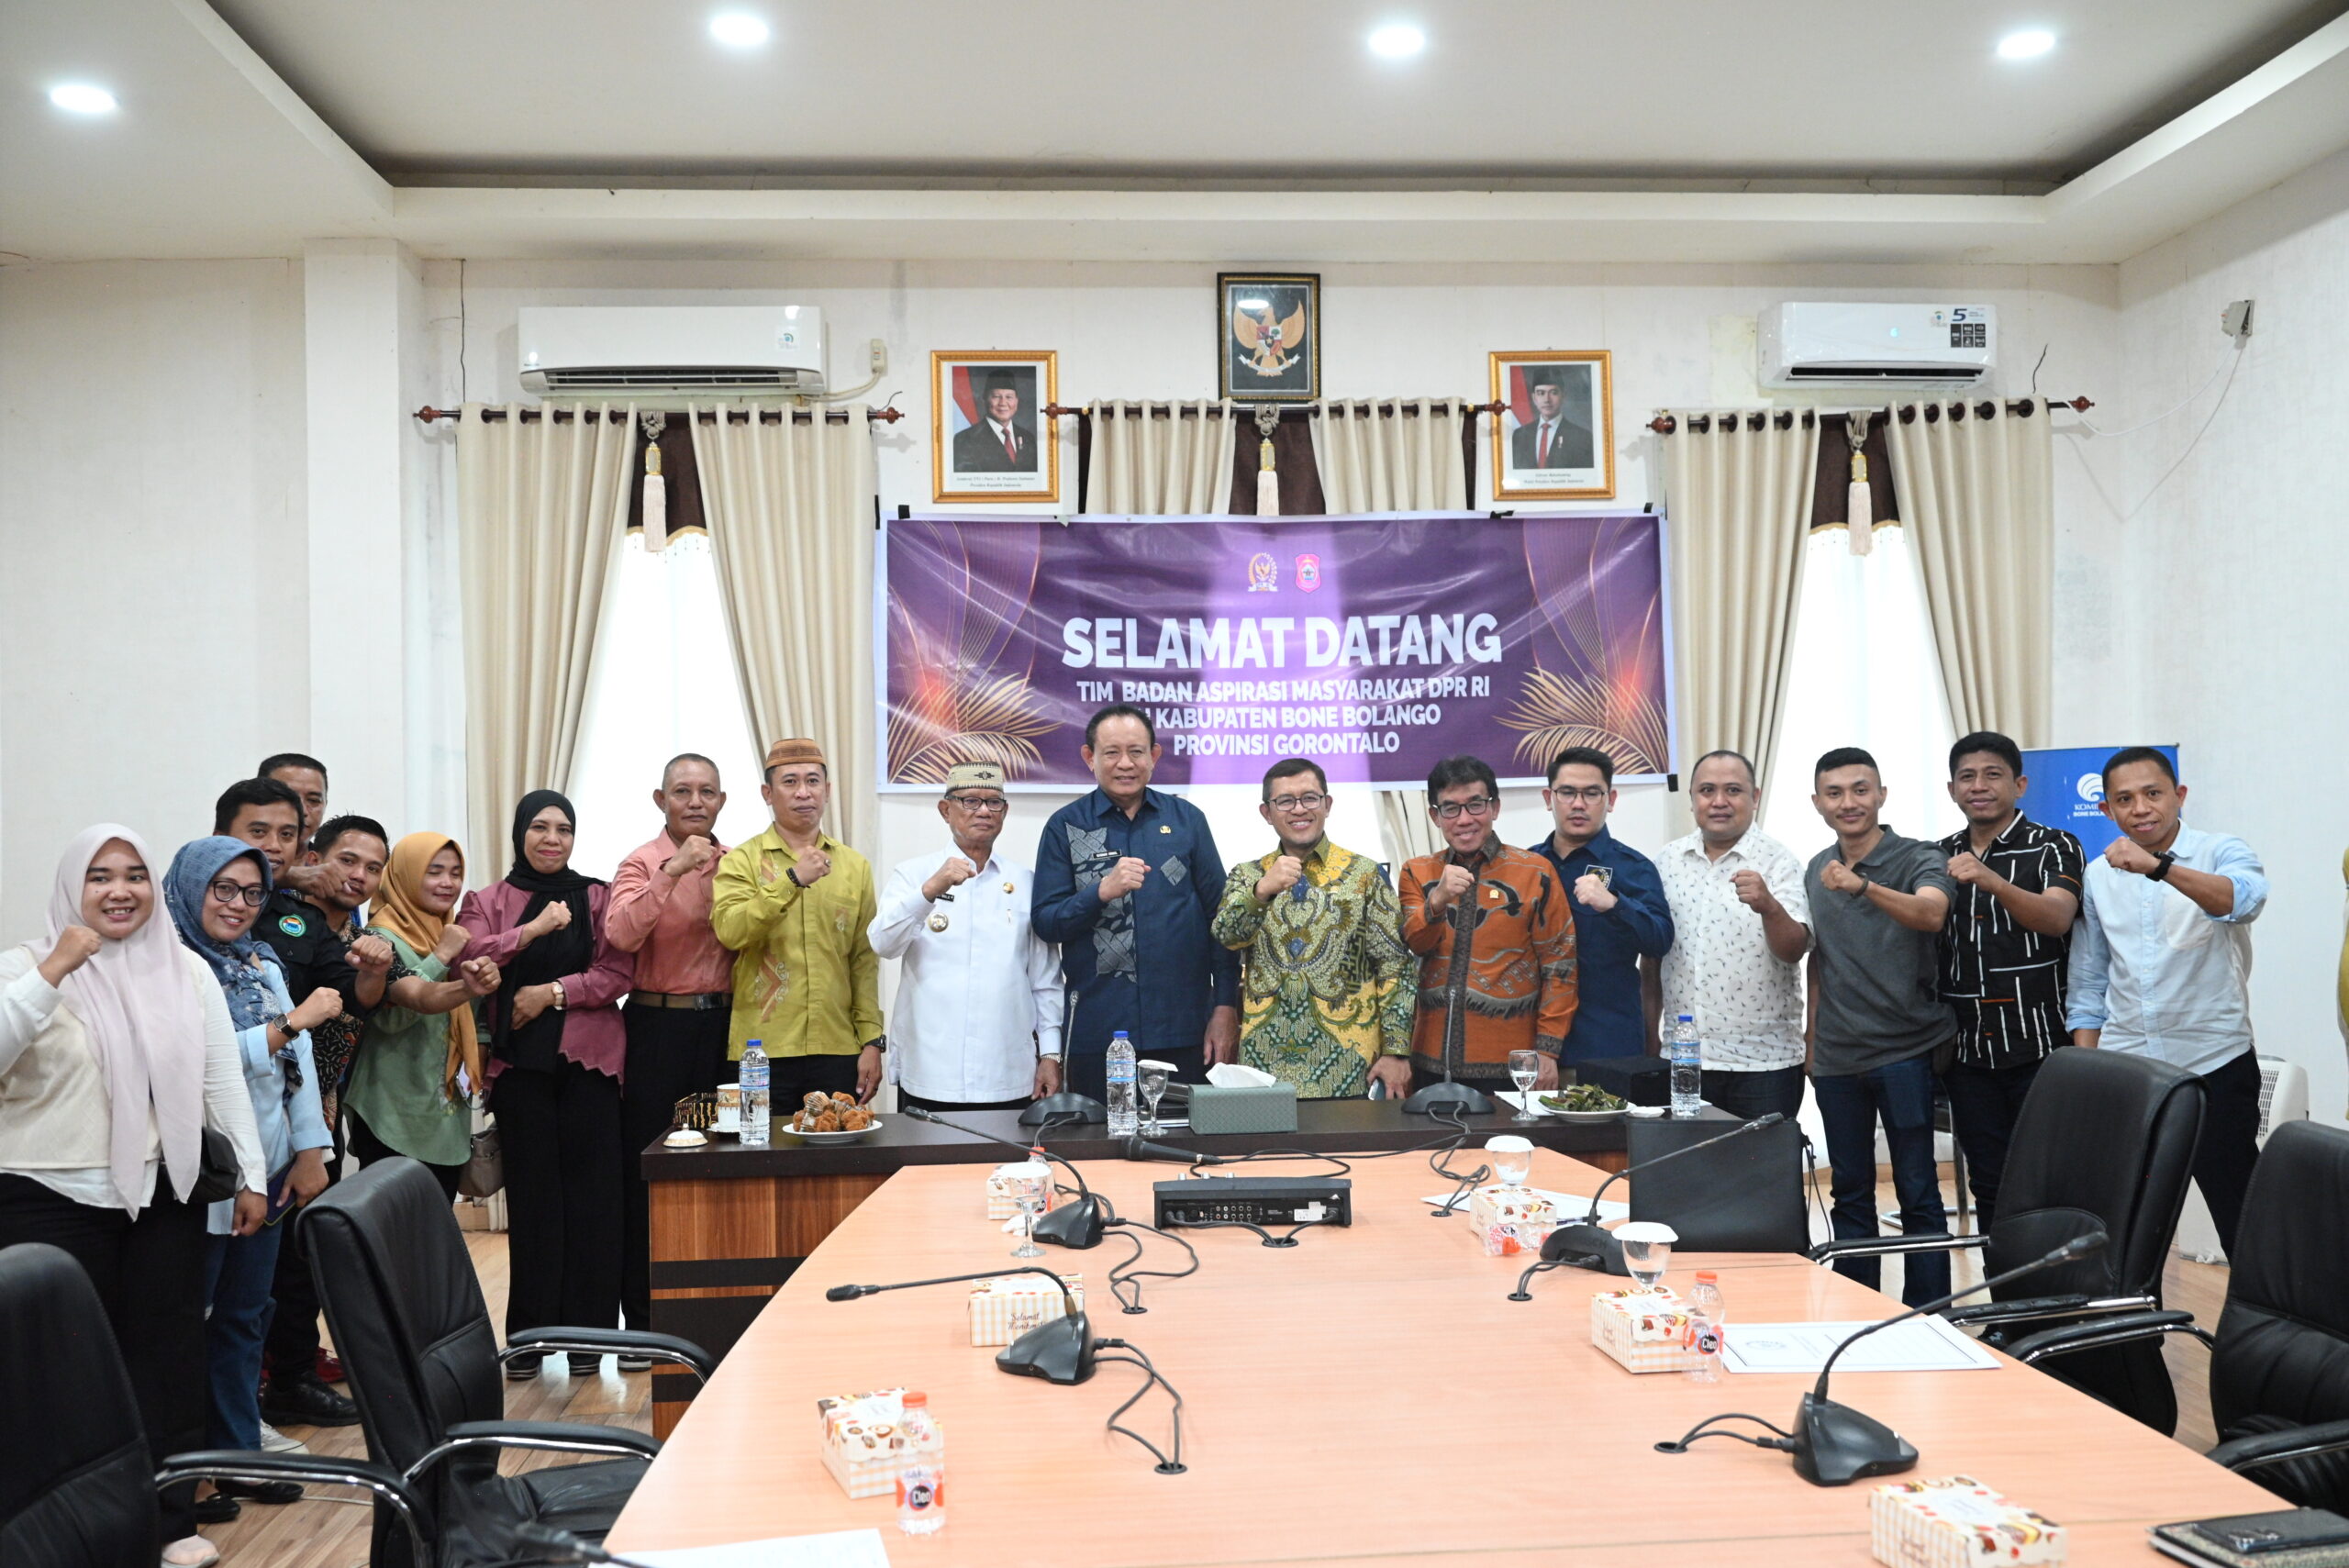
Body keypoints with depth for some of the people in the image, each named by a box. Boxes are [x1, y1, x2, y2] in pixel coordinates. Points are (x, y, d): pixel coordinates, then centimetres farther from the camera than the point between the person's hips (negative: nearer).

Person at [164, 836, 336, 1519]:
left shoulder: (263, 965, 12)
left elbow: (298, 1057, 9)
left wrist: (310, 1151, 4)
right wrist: (296, 1020, -17)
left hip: (267, 1172, 7)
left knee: (244, 1316, 14)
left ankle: (238, 1453, 25)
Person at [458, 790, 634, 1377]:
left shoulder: (597, 897, 10)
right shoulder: (487, 900, 13)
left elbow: (616, 973, 0)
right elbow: (468, 956, -6)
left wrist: (553, 992, -10)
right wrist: (533, 929, -12)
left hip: (589, 1060, 0)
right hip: (519, 1063, 0)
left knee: (592, 1195, -2)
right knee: (532, 1196, 1)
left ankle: (587, 1330, 6)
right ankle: (529, 1336, 10)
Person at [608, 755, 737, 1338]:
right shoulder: (643, 863, -5)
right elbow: (621, 933, -23)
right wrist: (673, 870, -28)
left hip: (721, 1025, 4)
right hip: (658, 1027, -4)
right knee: (645, 1174, 3)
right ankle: (642, 1322, 15)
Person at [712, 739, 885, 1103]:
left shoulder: (855, 866, 10)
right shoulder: (742, 861, 3)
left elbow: (864, 960, 8)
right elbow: (729, 931, -14)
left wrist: (872, 1040, 2)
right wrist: (792, 880, -21)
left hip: (838, 1050, 2)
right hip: (762, 1051, -2)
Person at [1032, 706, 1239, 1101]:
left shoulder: (1187, 819, 7)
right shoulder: (1065, 827, 4)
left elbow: (1219, 915, 8)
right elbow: (1044, 922, -1)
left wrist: (1226, 1007, 2)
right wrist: (1103, 891, -17)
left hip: (1185, 1028, 1)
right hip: (1097, 1034, -1)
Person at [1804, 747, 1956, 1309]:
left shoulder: (1919, 860, -8)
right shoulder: (1816, 871, 9)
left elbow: (1931, 913, -30)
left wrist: (1863, 887, -47)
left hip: (1905, 1050, -5)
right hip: (1836, 1056, 5)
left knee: (1918, 1192, 0)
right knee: (1850, 1193, 12)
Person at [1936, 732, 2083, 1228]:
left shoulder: (2053, 848, -2)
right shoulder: (1940, 857, 11)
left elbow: (2055, 917, -20)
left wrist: (1992, 881, -37)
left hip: (2040, 1048, -4)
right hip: (1967, 1052, 4)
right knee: (1989, 1187, 9)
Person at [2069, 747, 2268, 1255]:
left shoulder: (2221, 853, -4)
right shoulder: (2098, 877, 7)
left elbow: (2244, 898, -28)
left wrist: (2158, 867, -43)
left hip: (2216, 1065, -4)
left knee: (2238, 1213, 2)